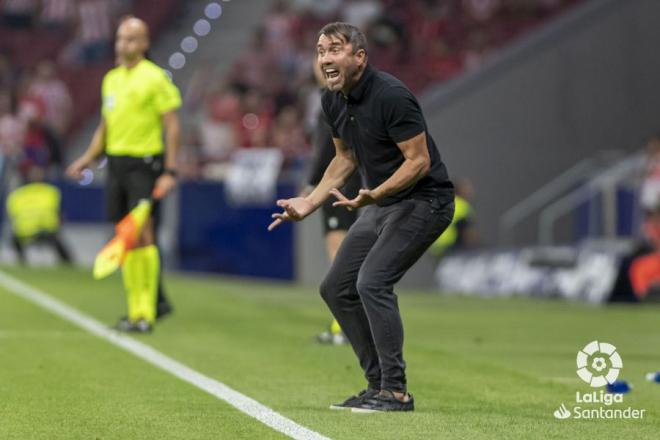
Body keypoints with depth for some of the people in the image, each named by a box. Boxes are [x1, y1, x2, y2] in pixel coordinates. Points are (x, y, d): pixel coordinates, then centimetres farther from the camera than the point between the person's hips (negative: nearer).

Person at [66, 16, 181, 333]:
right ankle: (136, 308, 13)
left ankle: (146, 312, -9)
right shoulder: (111, 79, 15)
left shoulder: (154, 78, -6)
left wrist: (169, 172, -14)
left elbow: (172, 126, -8)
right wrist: (87, 158, 14)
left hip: (144, 163, -7)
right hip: (116, 162, 7)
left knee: (142, 236, -12)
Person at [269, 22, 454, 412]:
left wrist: (372, 196, -34)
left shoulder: (391, 96, -24)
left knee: (372, 281, -23)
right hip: (381, 204, 10)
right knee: (337, 288, 8)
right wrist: (310, 202, 8)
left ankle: (396, 392, -15)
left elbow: (419, 161, -23)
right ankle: (379, 384, 16)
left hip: (425, 200, -10)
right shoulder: (333, 101, 3)